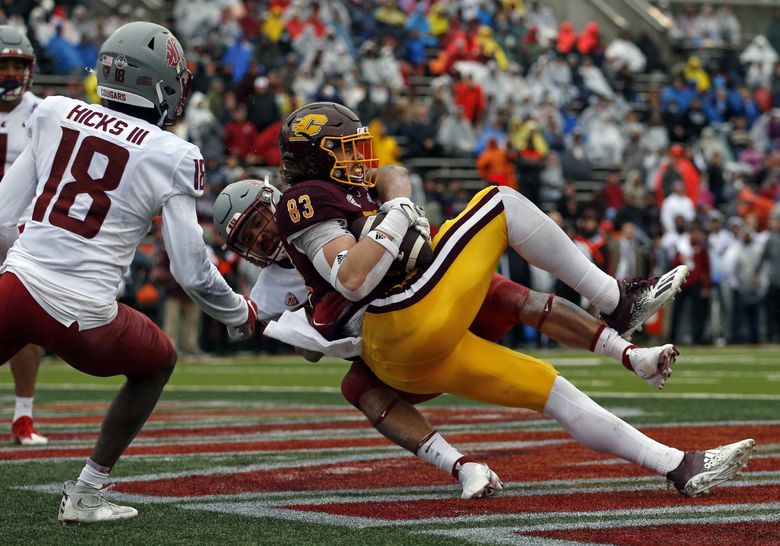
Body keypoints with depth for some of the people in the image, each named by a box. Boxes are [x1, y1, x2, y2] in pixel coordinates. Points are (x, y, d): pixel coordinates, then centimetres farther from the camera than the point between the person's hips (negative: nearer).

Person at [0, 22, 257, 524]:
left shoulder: (55, 115, 7)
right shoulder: (171, 158, -2)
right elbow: (191, 270, -2)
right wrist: (240, 313, 17)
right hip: (82, 315, -2)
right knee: (157, 364, 27)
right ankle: (85, 495, 24)